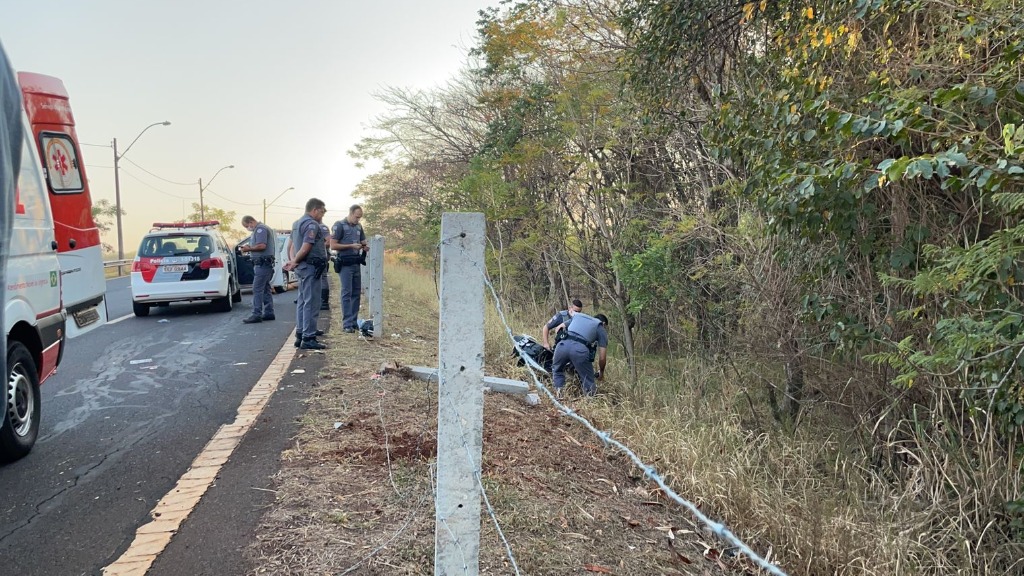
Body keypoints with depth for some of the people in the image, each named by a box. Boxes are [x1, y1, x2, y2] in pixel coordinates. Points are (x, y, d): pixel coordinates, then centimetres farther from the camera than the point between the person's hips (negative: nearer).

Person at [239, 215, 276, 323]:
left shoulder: (260, 229, -12)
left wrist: (249, 248, -10)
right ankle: (268, 313, 18)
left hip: (262, 264, -11)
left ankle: (257, 315, -12)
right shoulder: (261, 229, 21)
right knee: (266, 289, 13)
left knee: (257, 290, -11)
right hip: (265, 263, 11)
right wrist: (249, 249, 11)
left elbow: (262, 246, -23)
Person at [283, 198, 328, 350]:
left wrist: (293, 261, 2)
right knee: (311, 303, -8)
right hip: (312, 267, -10)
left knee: (302, 302, 15)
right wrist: (294, 262, -10)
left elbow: (293, 245, 17)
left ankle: (300, 335, 19)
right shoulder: (312, 224, -14)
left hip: (303, 268, 10)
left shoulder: (297, 223, 18)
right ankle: (308, 339, -8)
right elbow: (305, 248, -21)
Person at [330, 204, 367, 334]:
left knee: (356, 293, 9)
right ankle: (347, 324, -4)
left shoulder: (359, 226, 12)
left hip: (356, 263, 7)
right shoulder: (339, 225, -7)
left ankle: (354, 321, 16)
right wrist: (351, 246, -17)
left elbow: (363, 242, 24)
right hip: (345, 264, -7)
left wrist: (364, 246, 0)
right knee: (347, 293, -6)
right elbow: (333, 245, -11)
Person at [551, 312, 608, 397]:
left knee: (557, 370, 31)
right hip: (580, 349, -3)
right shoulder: (601, 329, 25)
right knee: (588, 381, 14)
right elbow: (602, 358, 20)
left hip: (563, 345, 3)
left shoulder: (578, 316, 35)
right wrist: (601, 371, 38)